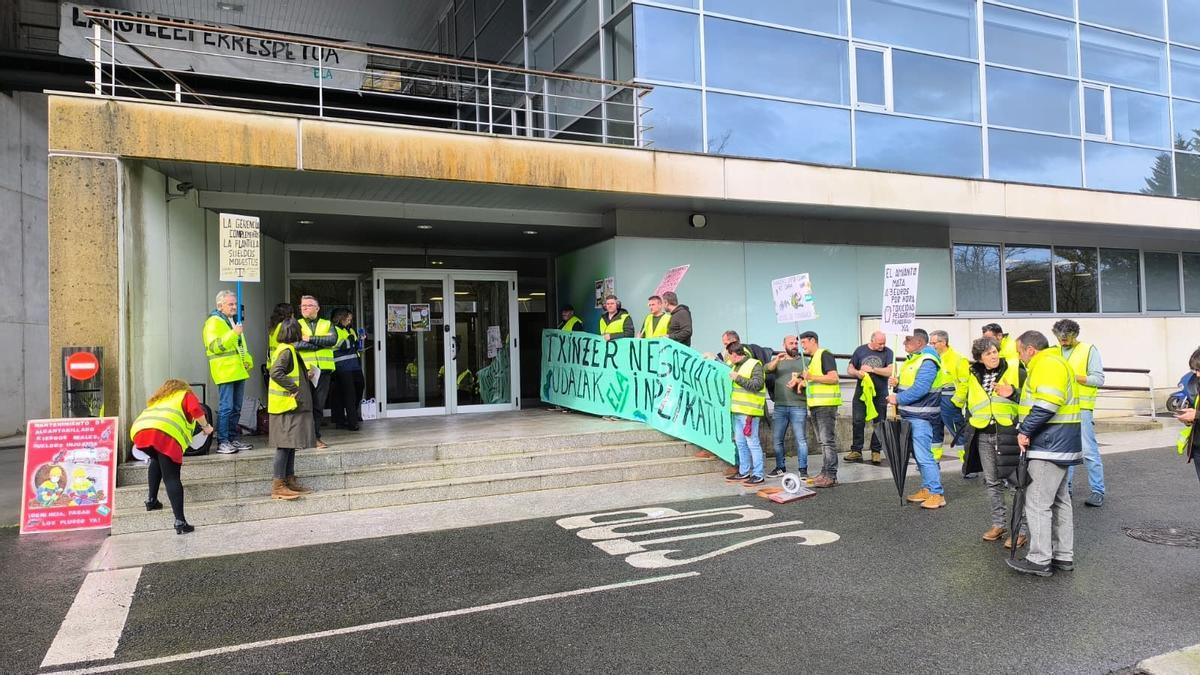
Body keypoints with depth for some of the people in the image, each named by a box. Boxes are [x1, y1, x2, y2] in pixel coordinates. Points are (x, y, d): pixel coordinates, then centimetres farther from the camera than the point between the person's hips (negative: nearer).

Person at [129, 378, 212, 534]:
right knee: (171, 478, -6)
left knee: (157, 460, 34)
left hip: (140, 430, 5)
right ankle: (180, 522, -14)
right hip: (165, 433, -5)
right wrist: (205, 426, 19)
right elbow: (196, 410, 5)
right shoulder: (186, 395, 25)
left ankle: (152, 500, 29)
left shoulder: (158, 398, 41)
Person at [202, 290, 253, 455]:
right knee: (225, 408, -10)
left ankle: (234, 438, 19)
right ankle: (222, 442, -7)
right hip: (225, 371, -9)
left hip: (239, 371, 9)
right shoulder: (213, 322, -5)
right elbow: (213, 346, -18)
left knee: (236, 409, 12)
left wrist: (248, 360, 14)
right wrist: (233, 334, -25)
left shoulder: (234, 320, 23)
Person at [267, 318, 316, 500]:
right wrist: (293, 388, -22)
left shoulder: (289, 350, 15)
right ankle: (278, 486, -4)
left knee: (290, 444, 14)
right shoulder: (286, 351, -15)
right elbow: (275, 373, -26)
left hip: (293, 405, 10)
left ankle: (289, 480, 21)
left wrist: (306, 373, 11)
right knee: (285, 444, -7)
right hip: (286, 405, -10)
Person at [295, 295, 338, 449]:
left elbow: (333, 340, -7)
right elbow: (296, 344, -10)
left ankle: (316, 437, 14)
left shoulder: (327, 324, 15)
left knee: (319, 405, 6)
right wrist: (322, 343, -8)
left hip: (323, 369, 2)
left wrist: (311, 339, -10)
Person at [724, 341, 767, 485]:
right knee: (740, 442, 14)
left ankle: (758, 475, -3)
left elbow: (757, 385, -19)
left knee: (752, 442, -7)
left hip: (749, 412, -9)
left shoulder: (755, 364, -9)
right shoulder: (736, 366, 18)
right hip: (737, 410, 9)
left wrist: (738, 378, -16)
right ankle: (744, 472, 23)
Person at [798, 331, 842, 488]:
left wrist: (812, 377, -20)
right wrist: (804, 382, 12)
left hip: (826, 404, -10)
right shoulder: (812, 359, 21)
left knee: (828, 441, -9)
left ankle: (831, 476, -7)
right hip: (815, 405, 10)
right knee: (822, 442, 11)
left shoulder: (825, 355, -8)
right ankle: (825, 473, 16)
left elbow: (834, 378, -17)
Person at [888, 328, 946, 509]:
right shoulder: (913, 358, 16)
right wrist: (897, 381, 2)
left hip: (920, 417, -10)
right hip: (910, 415, 10)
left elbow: (920, 388, -25)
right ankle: (927, 489, 23)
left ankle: (937, 494, -4)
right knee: (918, 454, 15)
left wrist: (898, 398, -18)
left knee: (923, 455, -10)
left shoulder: (927, 361, -15)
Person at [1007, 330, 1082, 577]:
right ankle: (1064, 556, 22)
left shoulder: (1047, 364, -15)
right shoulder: (1055, 362, 20)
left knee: (1037, 503, -6)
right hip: (1060, 445, 11)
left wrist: (1025, 431, -18)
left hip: (1050, 446, -11)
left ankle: (1039, 560, -2)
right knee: (1059, 501, 15)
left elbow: (1046, 405, -25)